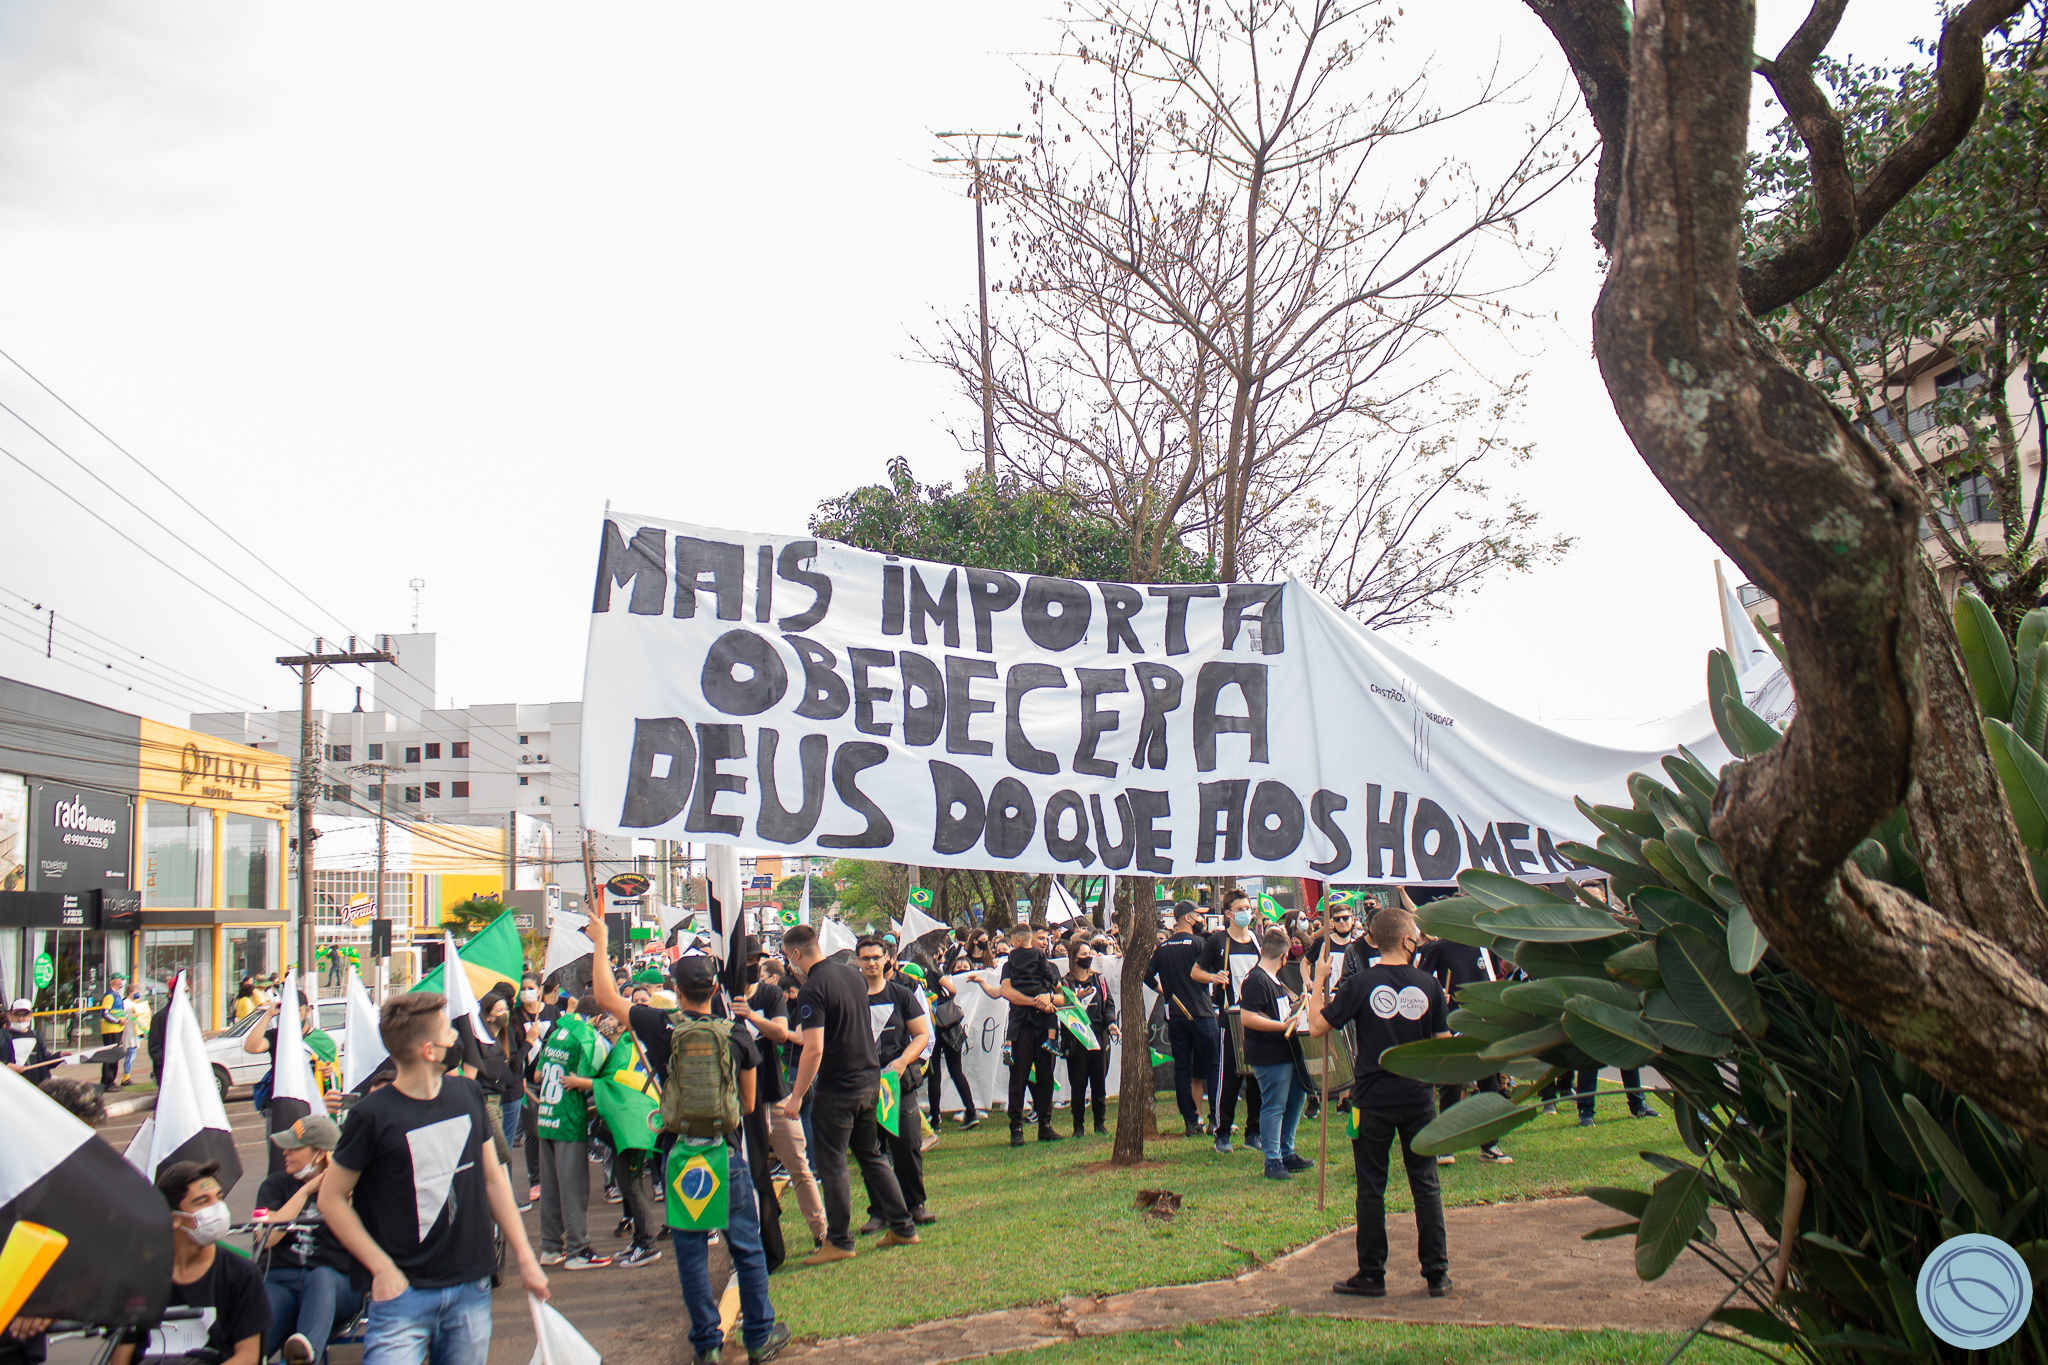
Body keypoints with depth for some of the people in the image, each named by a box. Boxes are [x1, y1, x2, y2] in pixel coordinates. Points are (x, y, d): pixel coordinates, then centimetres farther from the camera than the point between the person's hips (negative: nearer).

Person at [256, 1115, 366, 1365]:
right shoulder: (275, 1185, 18)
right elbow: (267, 1237, 0)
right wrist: (306, 1191, -3)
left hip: (336, 1282, -2)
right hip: (281, 1281, 2)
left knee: (320, 1277, -41)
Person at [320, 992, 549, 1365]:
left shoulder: (468, 1094, 4)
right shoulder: (373, 1116, -12)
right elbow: (331, 1199, -4)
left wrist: (525, 1259, 10)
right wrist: (382, 1267, -10)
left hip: (472, 1290, 5)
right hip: (405, 1294, -4)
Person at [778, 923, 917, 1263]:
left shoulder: (812, 990, -19)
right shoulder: (851, 974, 7)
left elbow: (814, 1049, -25)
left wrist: (796, 1096, -17)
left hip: (837, 1088, -8)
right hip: (870, 1081, 8)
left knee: (832, 1165, 4)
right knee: (872, 1156, 18)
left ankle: (839, 1241, 10)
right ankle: (903, 1228, 21)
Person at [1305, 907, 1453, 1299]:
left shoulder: (1362, 983, -9)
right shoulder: (1428, 984, -4)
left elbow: (1317, 1027, -8)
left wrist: (1319, 984, 3)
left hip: (1373, 1099, -1)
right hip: (1418, 1097, 2)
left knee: (1371, 1188, 7)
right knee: (1426, 1185, 11)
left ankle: (1372, 1275, 12)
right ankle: (1437, 1274, 15)